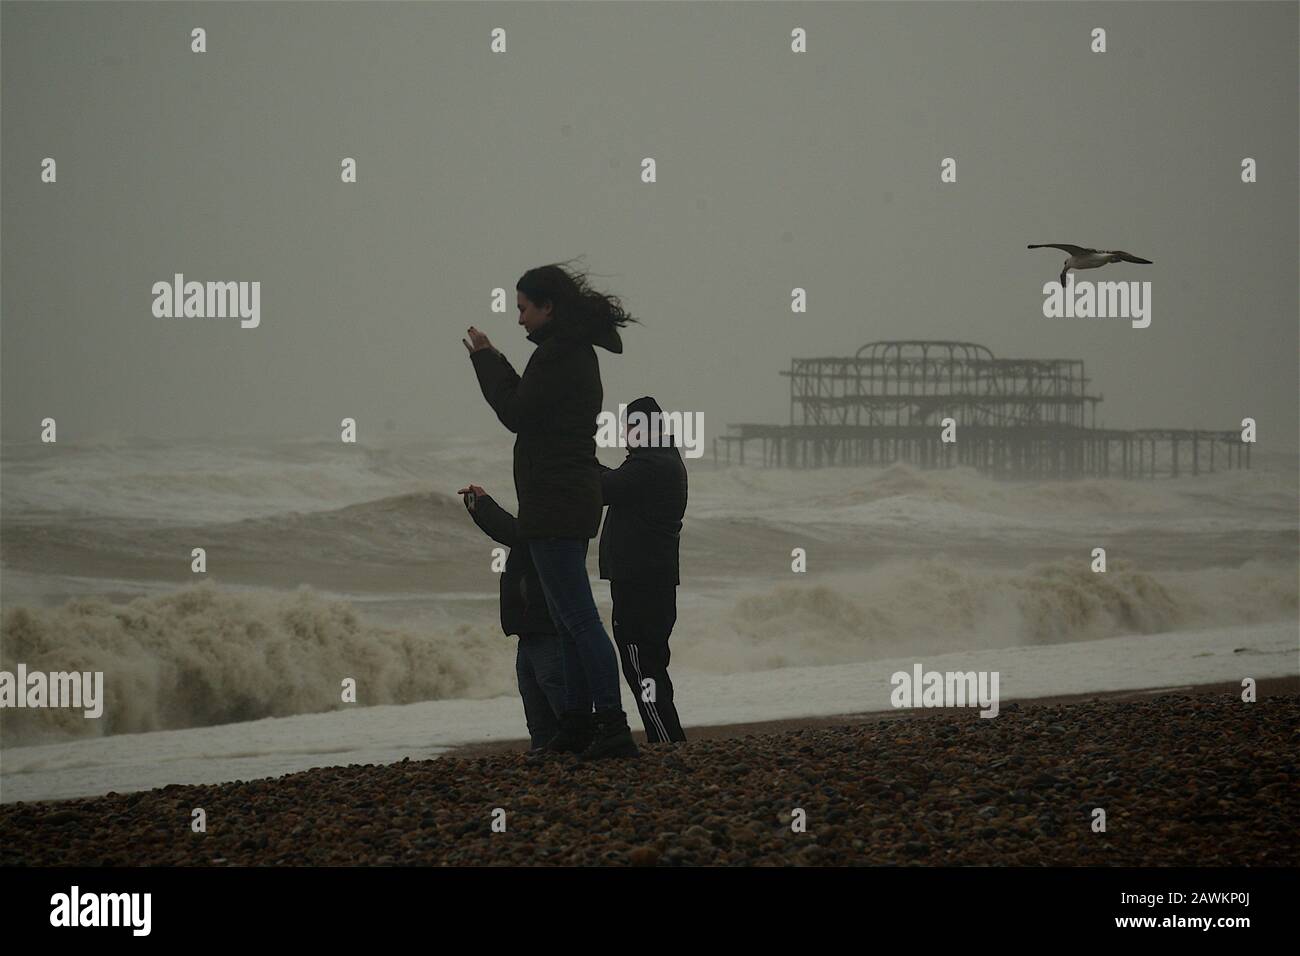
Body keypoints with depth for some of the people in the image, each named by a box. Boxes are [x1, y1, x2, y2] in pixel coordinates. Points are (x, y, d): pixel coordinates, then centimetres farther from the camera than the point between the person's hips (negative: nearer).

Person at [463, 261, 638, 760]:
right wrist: (491, 360, 16)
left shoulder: (557, 354, -15)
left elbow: (517, 414, -14)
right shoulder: (577, 352, 17)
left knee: (578, 617, -12)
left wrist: (486, 358, -5)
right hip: (572, 499, 11)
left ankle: (613, 724, -16)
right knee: (568, 619, 14)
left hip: (554, 505, -11)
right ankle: (577, 723, 18)